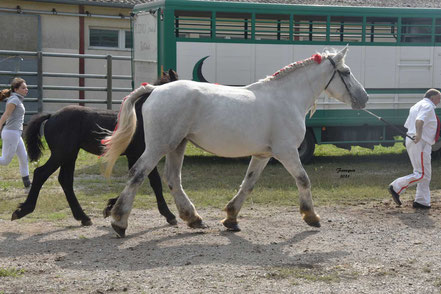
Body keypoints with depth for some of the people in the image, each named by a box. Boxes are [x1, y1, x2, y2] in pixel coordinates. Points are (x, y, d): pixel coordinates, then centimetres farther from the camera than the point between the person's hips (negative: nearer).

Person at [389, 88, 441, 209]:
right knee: (422, 174, -12)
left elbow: (407, 125, 23)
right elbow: (420, 120, -29)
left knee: (425, 174, 11)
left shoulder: (416, 106, 22)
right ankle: (396, 187, -13)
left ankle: (422, 201, 11)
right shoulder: (428, 106, -8)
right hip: (421, 143, -11)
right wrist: (418, 134, -44)